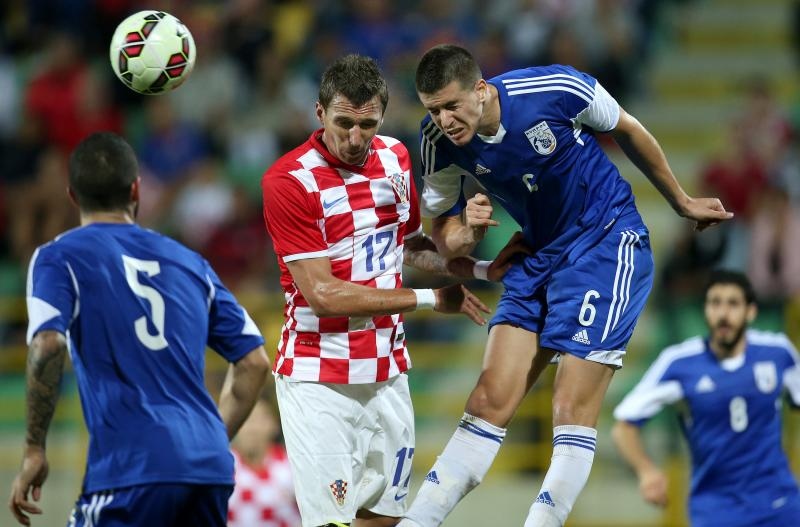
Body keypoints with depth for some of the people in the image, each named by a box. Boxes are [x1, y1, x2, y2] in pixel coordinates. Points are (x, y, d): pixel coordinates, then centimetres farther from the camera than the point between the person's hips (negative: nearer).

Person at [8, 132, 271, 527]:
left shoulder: (59, 257, 6)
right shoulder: (190, 263, 21)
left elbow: (48, 344, -12)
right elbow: (254, 361, 20)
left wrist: (34, 449, -7)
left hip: (132, 468, -5)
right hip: (211, 470, 5)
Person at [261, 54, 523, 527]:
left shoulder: (395, 157, 5)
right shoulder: (288, 181, -16)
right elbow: (323, 294, -18)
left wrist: (483, 270, 6)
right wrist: (429, 300, -12)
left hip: (389, 372, 6)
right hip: (319, 378, -6)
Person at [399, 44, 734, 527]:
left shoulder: (555, 89, -22)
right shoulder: (438, 140, -10)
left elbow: (627, 130, -1)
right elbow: (443, 237, 1)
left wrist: (681, 202, 12)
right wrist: (469, 233, -24)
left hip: (609, 242, -4)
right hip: (538, 259, 4)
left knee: (573, 413, -12)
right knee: (489, 403, -5)